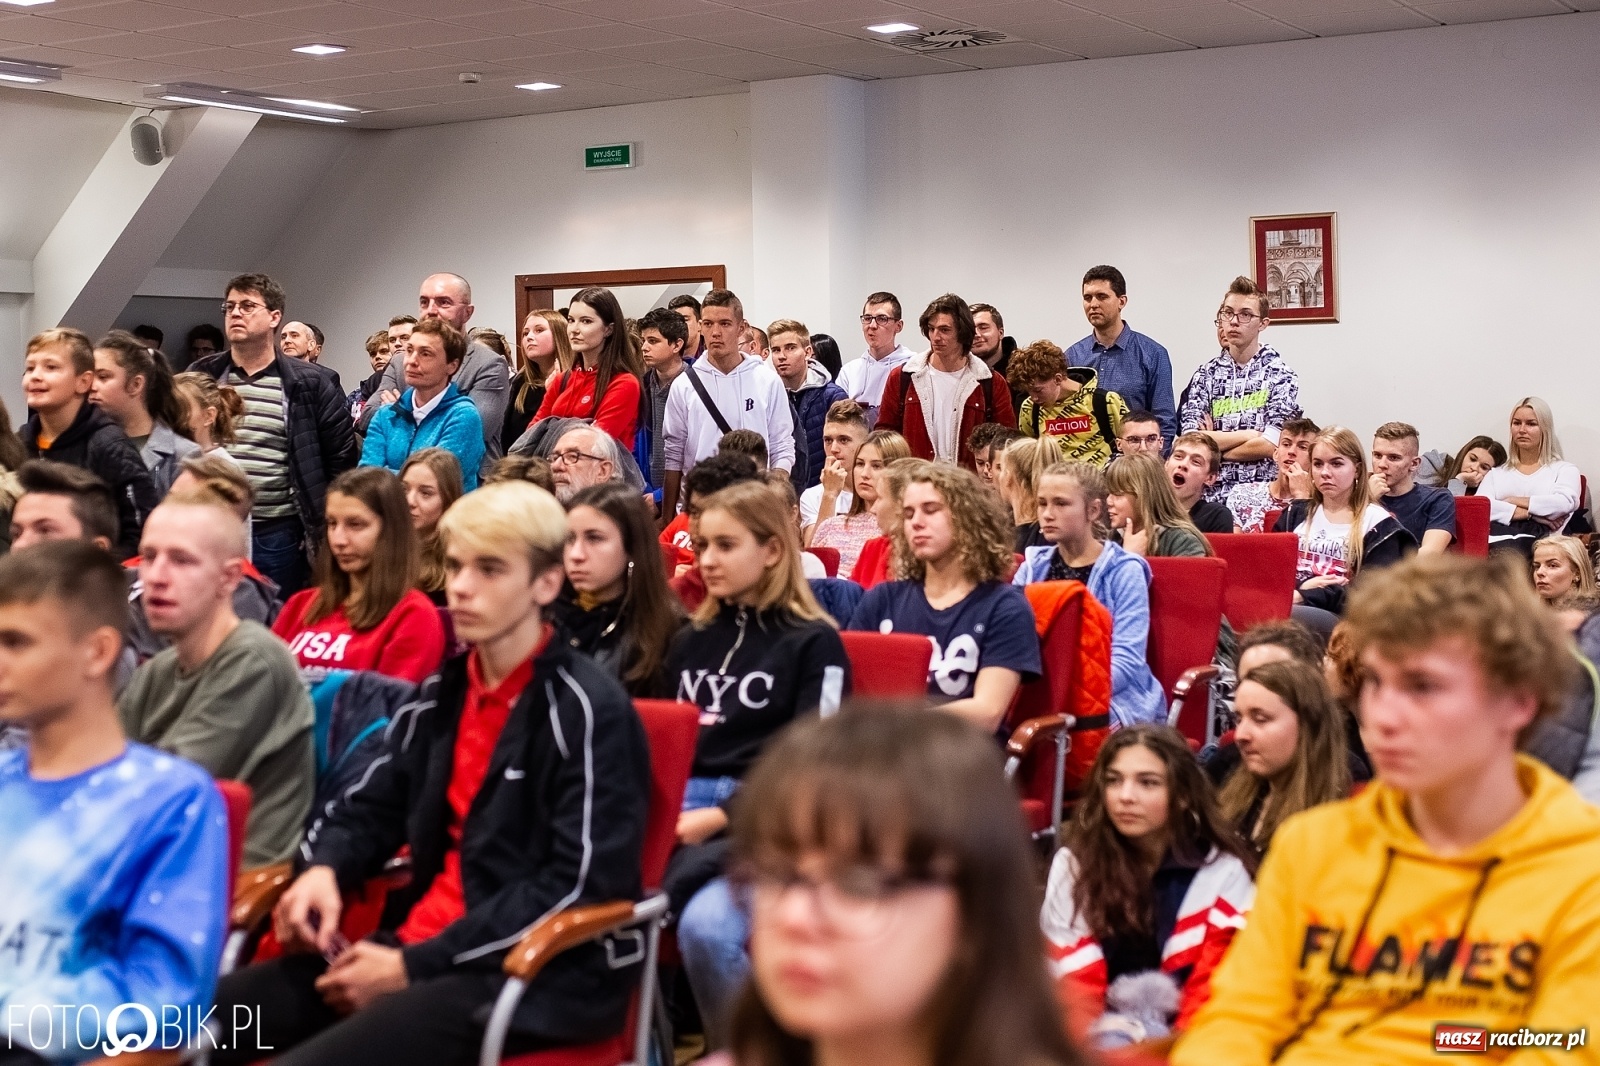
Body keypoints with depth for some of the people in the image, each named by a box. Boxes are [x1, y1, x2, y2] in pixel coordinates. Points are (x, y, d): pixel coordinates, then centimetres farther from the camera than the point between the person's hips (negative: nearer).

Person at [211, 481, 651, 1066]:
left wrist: (417, 966, -18)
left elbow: (581, 885, -17)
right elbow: (371, 806, 20)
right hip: (419, 943, 7)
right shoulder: (443, 691, 12)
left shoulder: (588, 709, -11)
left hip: (540, 971, -7)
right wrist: (322, 868, -4)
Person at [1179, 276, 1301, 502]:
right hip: (1213, 493, 2)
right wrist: (1249, 434, -7)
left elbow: (1270, 446, -8)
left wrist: (1213, 445, -1)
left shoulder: (1280, 374, 1)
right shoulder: (1206, 374, 8)